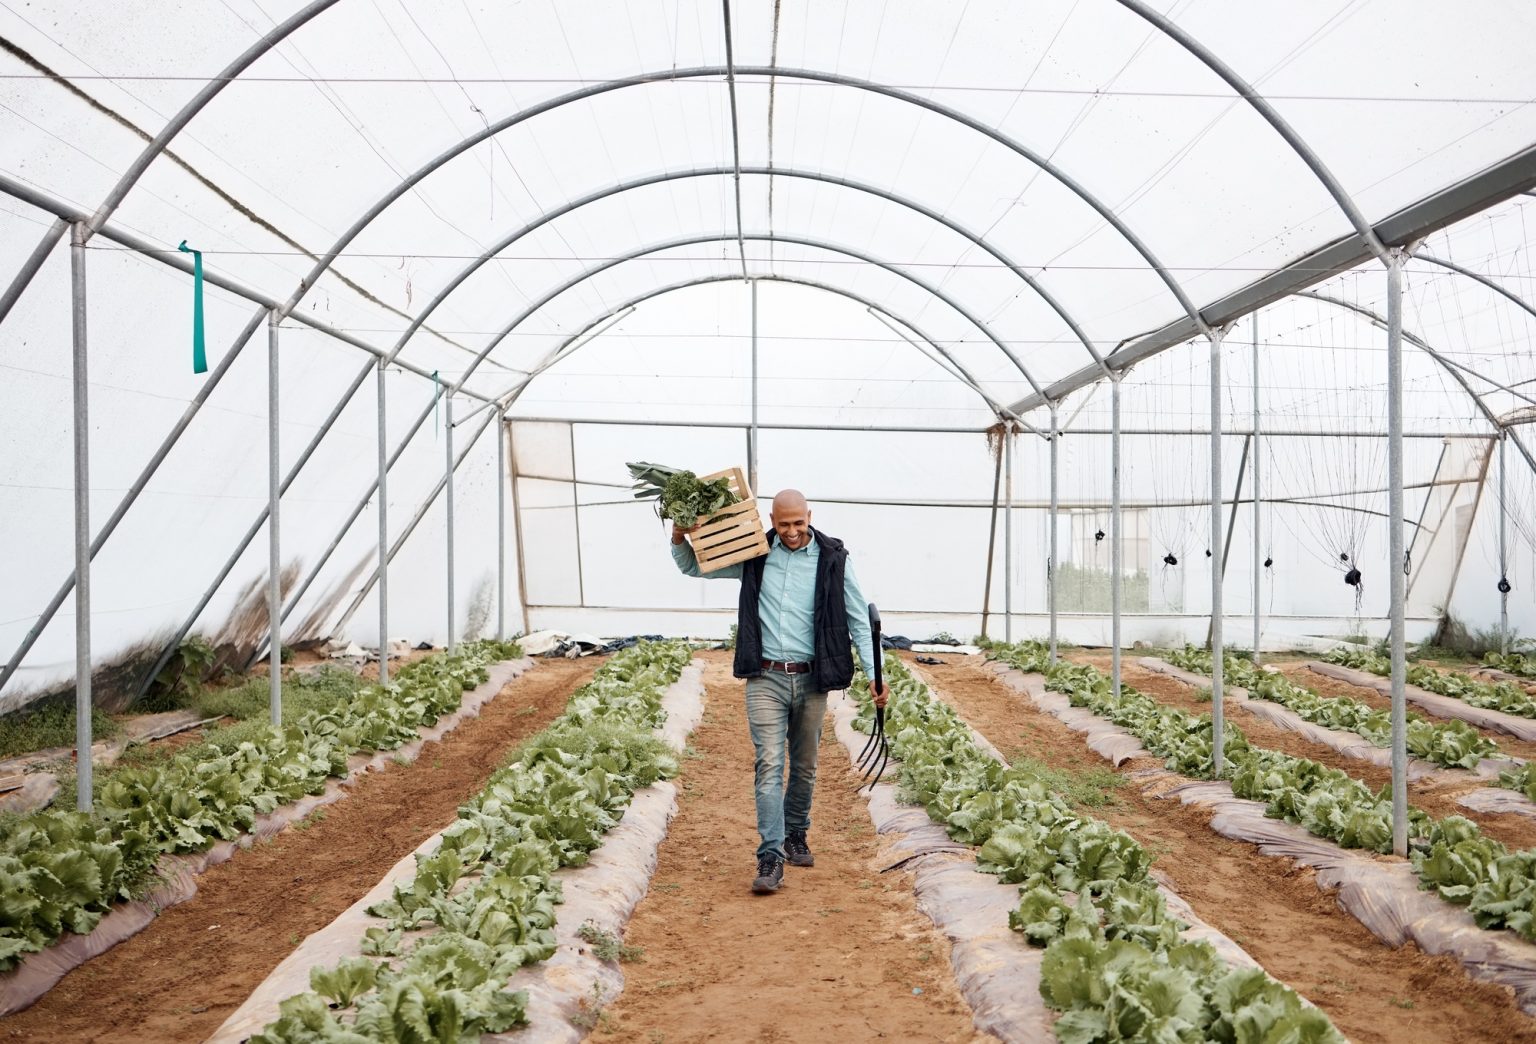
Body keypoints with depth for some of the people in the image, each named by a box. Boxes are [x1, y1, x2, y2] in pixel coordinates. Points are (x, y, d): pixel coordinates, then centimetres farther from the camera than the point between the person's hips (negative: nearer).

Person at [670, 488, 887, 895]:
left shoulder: (832, 557, -1)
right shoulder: (754, 555, 2)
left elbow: (859, 619, 2)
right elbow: (692, 567, 13)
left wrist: (875, 674, -5)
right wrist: (680, 540, -9)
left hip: (811, 679, 1)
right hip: (766, 679, -1)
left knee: (805, 767, 14)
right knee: (769, 765, -9)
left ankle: (796, 837, 34)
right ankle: (771, 858, -9)